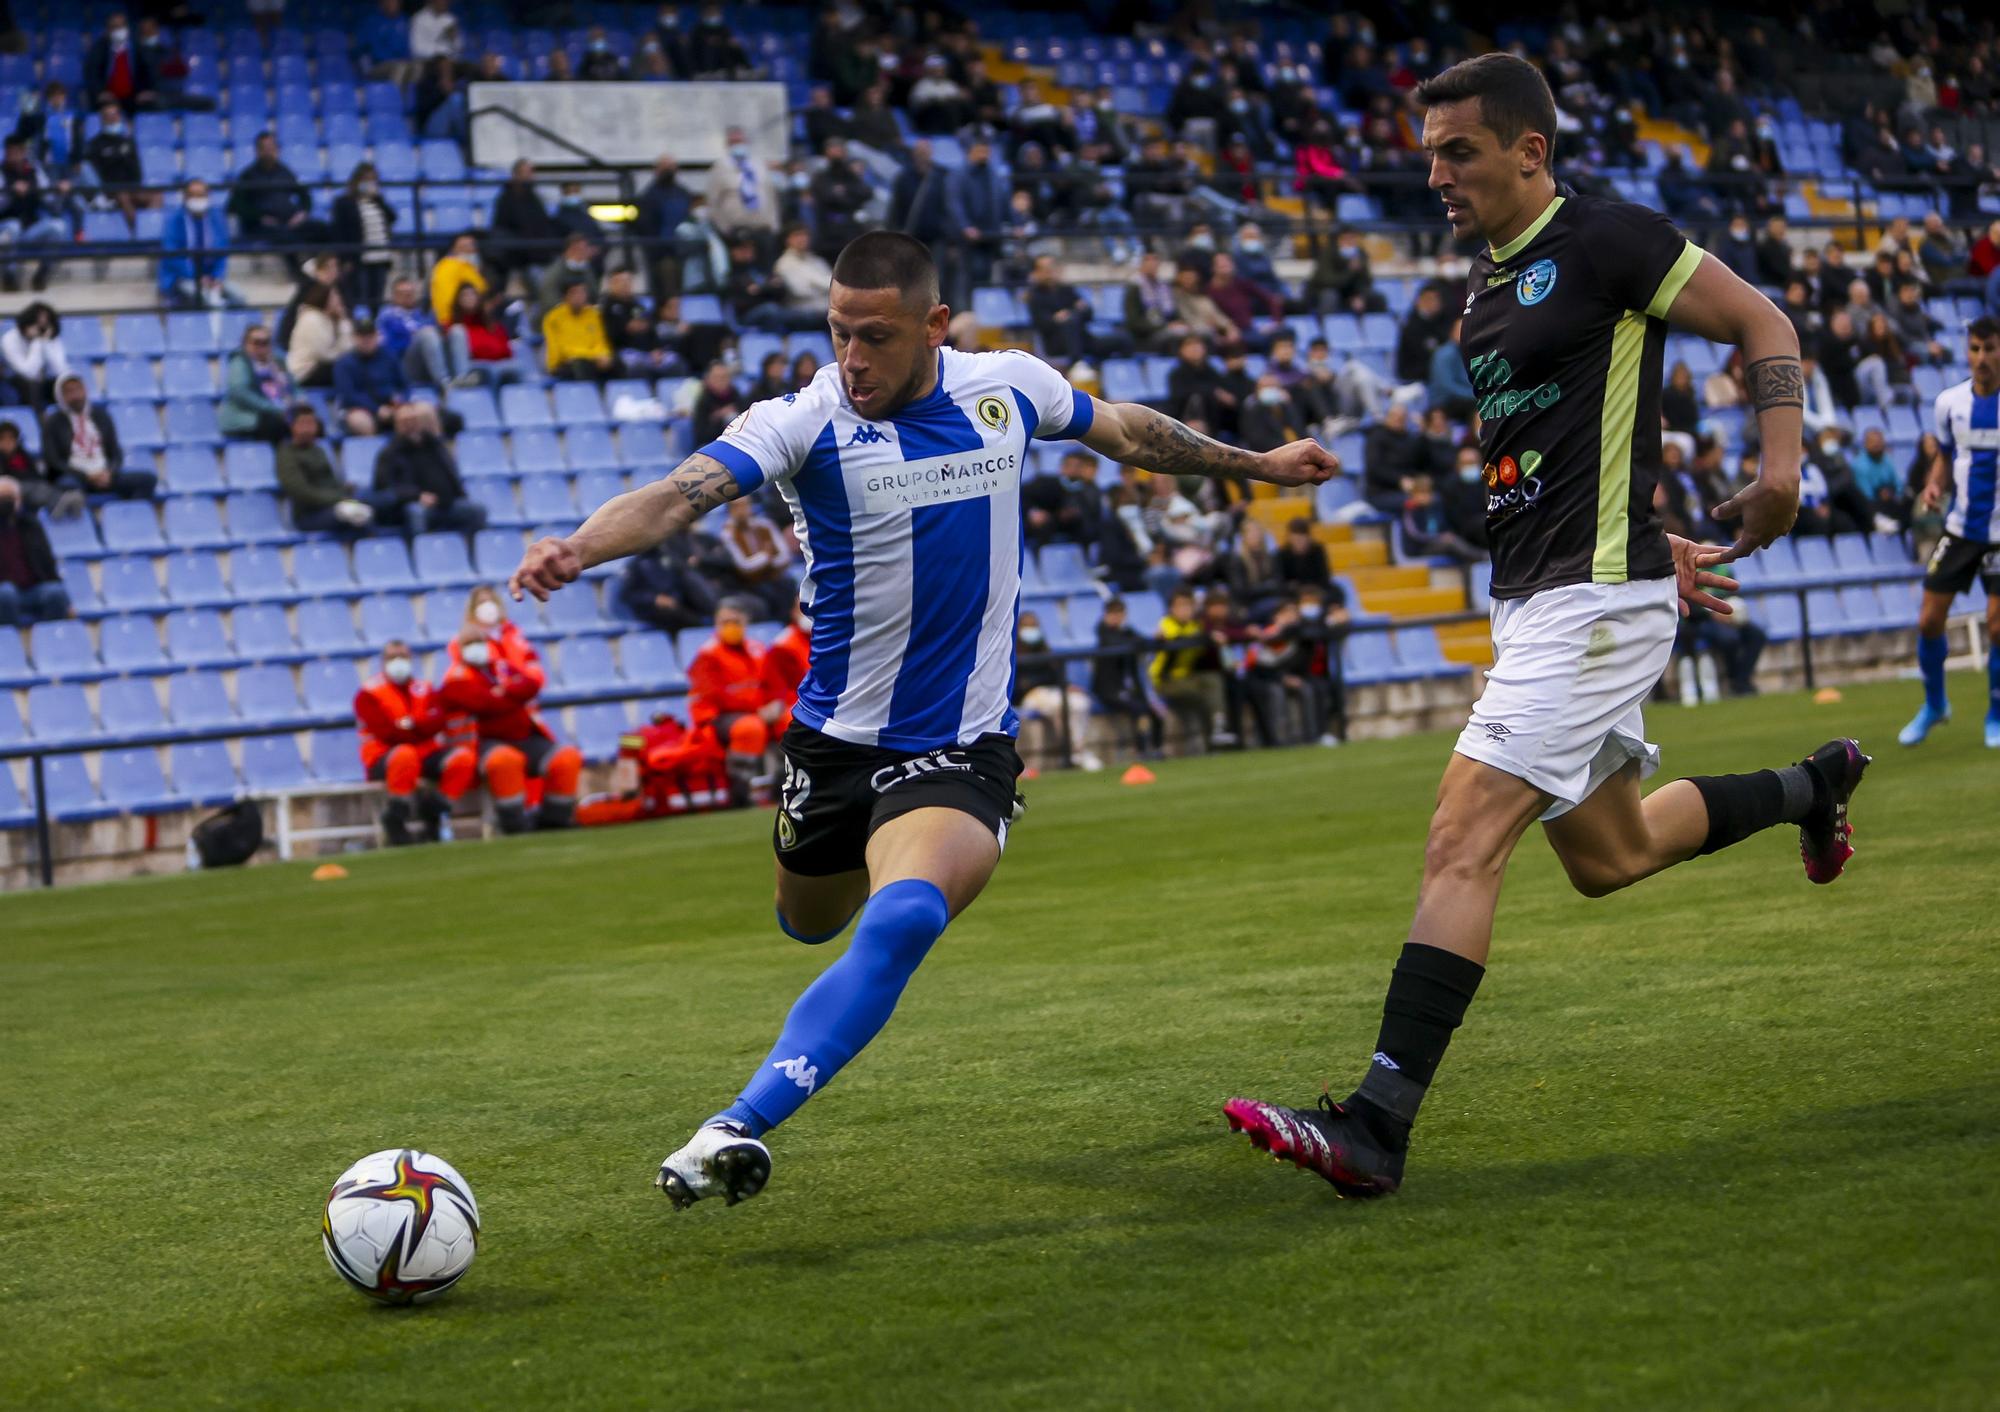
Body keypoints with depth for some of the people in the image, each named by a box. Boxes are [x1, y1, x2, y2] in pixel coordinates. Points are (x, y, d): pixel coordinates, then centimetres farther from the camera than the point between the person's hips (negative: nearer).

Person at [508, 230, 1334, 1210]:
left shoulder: (1011, 389, -3)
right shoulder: (803, 423, -14)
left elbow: (1124, 431, 19)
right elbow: (683, 493, -30)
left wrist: (1254, 464, 30)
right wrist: (577, 547, -50)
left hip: (962, 751, -1)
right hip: (835, 744, 1)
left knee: (902, 920, -28)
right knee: (811, 923, 22)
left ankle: (743, 1126, -28)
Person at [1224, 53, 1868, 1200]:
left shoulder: (1606, 239, -10)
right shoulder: (1489, 281, 15)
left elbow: (1765, 325, -6)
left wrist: (1781, 464, -21)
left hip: (1595, 600, -10)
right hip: (1534, 598, 10)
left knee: (1465, 839, -18)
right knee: (1607, 855, 21)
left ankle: (1377, 1126, -21)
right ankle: (1811, 786, 44)